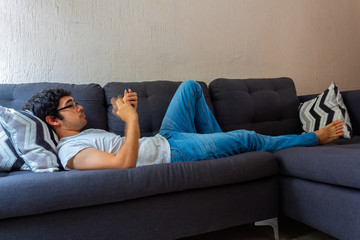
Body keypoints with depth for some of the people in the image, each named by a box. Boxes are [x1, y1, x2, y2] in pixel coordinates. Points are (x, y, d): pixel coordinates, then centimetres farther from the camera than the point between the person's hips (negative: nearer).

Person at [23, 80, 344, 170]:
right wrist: (131, 118, -25)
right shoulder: (70, 150, -16)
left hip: (163, 139, 10)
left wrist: (130, 111, 1)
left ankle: (220, 142, 21)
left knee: (191, 86, 18)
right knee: (247, 138, -6)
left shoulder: (85, 134, 14)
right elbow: (125, 162, -31)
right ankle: (315, 138, 19)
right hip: (173, 153, -9)